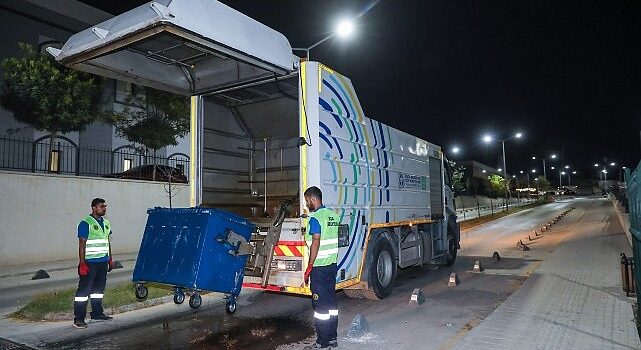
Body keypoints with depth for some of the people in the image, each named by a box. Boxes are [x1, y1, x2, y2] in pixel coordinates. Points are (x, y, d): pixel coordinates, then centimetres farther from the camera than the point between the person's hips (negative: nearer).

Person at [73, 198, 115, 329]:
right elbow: (82, 244, -13)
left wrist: (110, 259, 18)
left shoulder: (106, 223, 15)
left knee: (99, 289, 14)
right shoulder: (86, 223, -9)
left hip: (103, 262, 7)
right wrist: (82, 263, -18)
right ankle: (78, 318, 0)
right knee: (84, 290, -4)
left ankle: (97, 313, 24)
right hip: (90, 263, -7)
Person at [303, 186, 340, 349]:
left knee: (320, 305, -1)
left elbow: (315, 243, -21)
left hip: (319, 267, -9)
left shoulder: (315, 218, -15)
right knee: (331, 302, 14)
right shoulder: (333, 215, 10)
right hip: (332, 264, 9)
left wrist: (309, 267, -16)